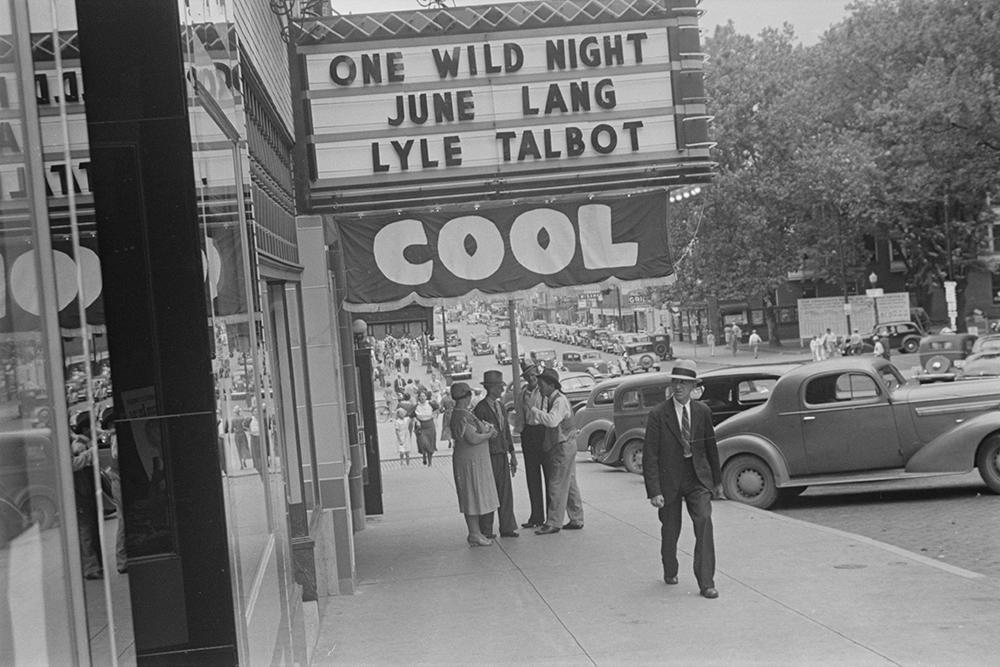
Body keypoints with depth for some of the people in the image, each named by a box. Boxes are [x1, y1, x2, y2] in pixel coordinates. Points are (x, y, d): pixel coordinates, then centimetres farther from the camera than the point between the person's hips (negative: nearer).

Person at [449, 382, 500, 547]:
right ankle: (474, 535, 1)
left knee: (475, 498, 14)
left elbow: (475, 432, 19)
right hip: (470, 461, -10)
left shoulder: (459, 413, 12)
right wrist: (489, 434, -9)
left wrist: (487, 430, 1)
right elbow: (473, 439, -24)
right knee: (473, 497, -4)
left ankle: (475, 533, 20)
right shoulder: (463, 416, -20)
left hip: (476, 460, 10)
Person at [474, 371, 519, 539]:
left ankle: (507, 528, 16)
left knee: (506, 493, 9)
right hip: (489, 456, -7)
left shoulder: (501, 407, 12)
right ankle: (485, 531, 8)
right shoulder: (480, 409, -12)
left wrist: (512, 454, 15)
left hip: (503, 455, 7)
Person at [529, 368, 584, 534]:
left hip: (564, 446, -10)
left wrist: (533, 410, -26)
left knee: (557, 486, -7)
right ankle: (576, 520, 20)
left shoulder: (560, 400, -18)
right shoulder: (552, 400, 14)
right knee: (569, 485, 13)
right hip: (562, 447, 10)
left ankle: (553, 523, -5)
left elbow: (552, 420, -32)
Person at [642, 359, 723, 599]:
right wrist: (654, 491, -17)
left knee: (704, 521, -14)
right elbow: (650, 456, -12)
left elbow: (711, 447, 11)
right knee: (670, 530, 10)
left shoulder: (702, 412, 0)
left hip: (698, 478, 2)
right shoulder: (658, 415, -11)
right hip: (669, 480, -1)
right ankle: (670, 571, 37)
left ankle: (706, 582, -10)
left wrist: (717, 480, 17)